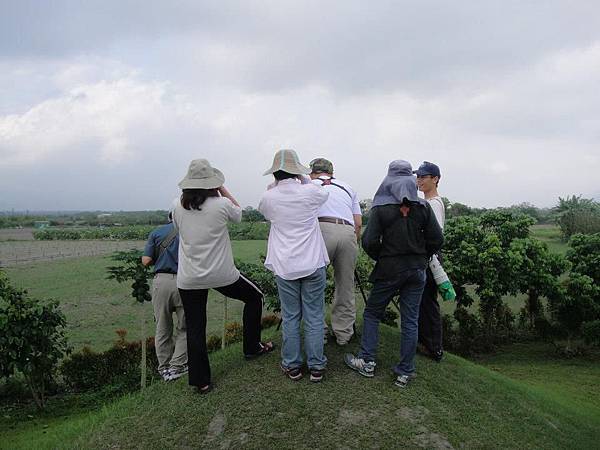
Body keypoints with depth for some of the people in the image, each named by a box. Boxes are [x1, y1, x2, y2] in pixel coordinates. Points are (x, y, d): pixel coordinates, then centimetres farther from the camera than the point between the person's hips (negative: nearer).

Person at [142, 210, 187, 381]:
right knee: (184, 327, 13)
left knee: (162, 328, 15)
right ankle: (177, 366, 10)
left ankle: (164, 368, 23)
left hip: (161, 281, 2)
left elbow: (146, 261, 2)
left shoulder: (156, 232, 10)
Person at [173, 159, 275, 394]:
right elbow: (239, 213, 9)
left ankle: (200, 381, 17)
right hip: (221, 275, -2)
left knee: (195, 328, 11)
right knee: (254, 297, 22)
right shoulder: (221, 205, -13)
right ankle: (252, 347, 31)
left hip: (188, 279, 3)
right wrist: (223, 190, 10)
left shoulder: (178, 208, -4)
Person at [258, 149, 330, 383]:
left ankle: (292, 366, 20)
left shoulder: (269, 197, -4)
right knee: (314, 317, 7)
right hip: (313, 264, -1)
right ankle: (316, 367, 16)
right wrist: (305, 181, 21)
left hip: (285, 267, 1)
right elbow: (325, 193, 17)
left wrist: (273, 187, 20)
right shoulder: (310, 192, -6)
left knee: (290, 317, 11)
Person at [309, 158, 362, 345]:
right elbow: (358, 223, 21)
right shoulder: (347, 188, 28)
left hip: (321, 230, -3)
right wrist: (354, 245, 30)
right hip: (348, 232, 3)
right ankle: (343, 333, 20)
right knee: (346, 285, 13)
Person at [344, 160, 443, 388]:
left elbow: (369, 242, -15)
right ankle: (405, 372, 16)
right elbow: (437, 239, -2)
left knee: (372, 313, 14)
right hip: (417, 271, 3)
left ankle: (367, 361, 19)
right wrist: (420, 258, 12)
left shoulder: (381, 209, -11)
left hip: (389, 269, -3)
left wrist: (381, 258, 3)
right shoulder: (423, 207, -2)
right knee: (410, 320, 9)